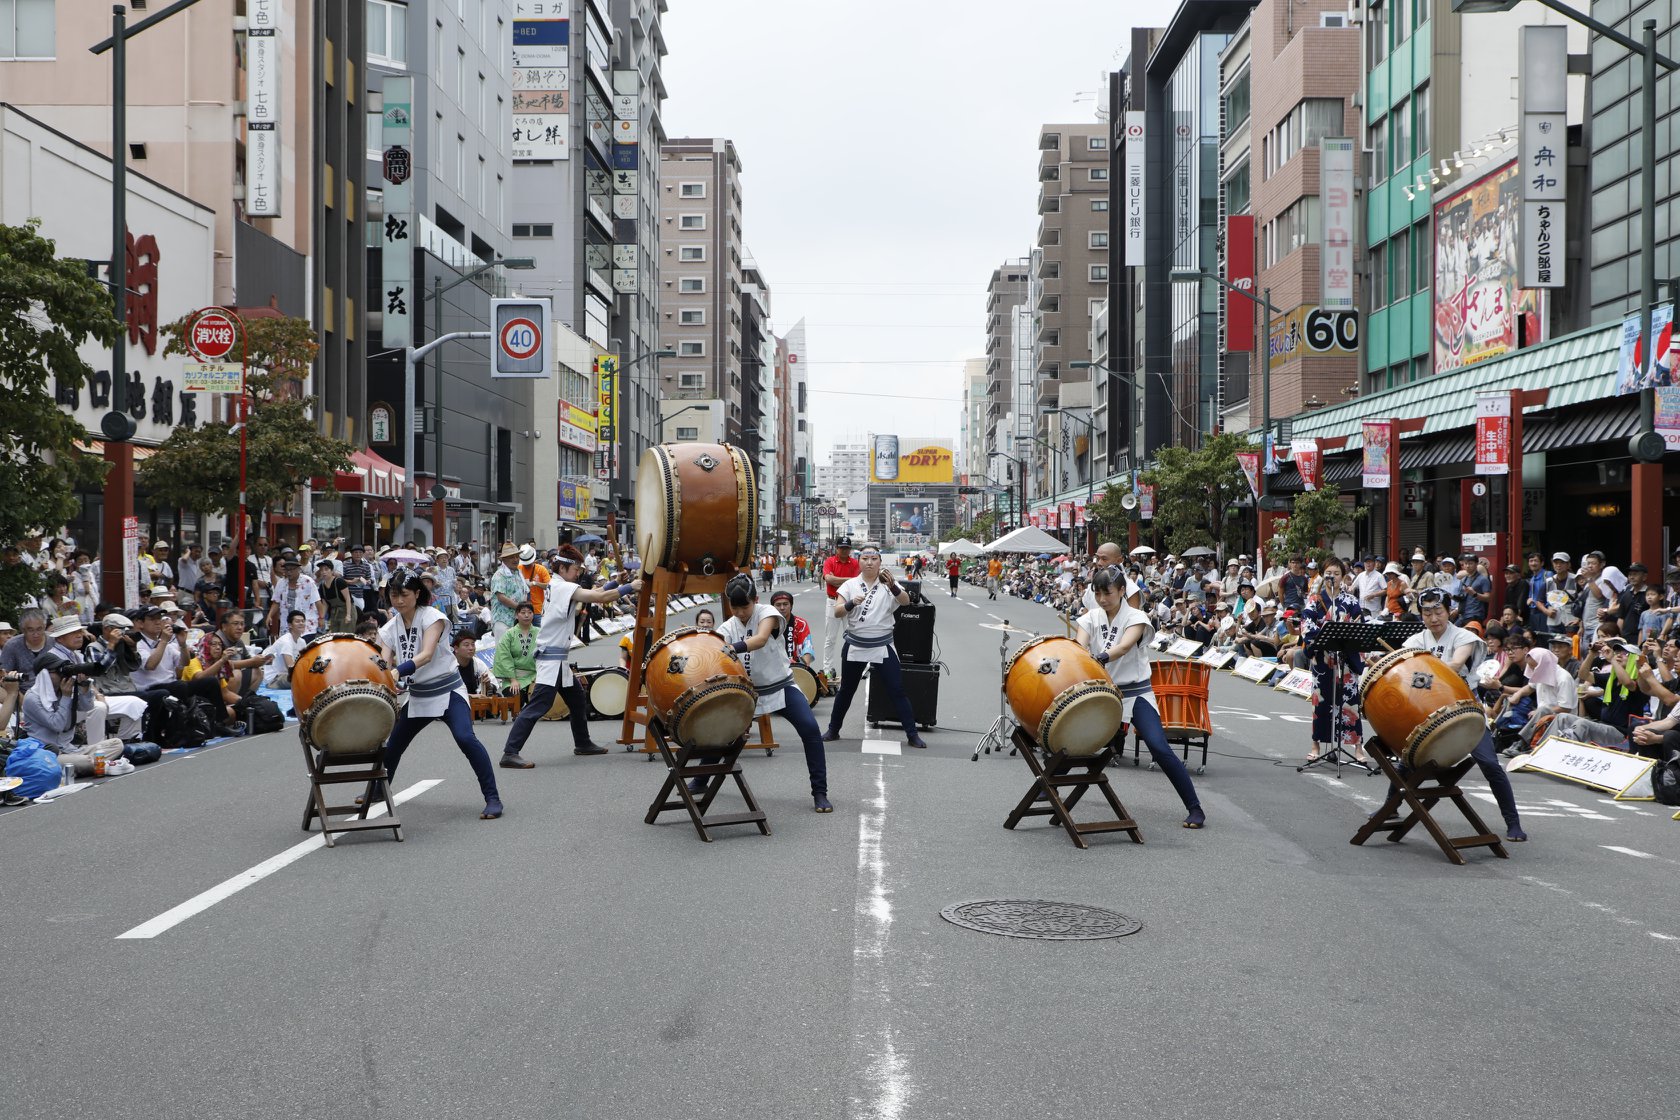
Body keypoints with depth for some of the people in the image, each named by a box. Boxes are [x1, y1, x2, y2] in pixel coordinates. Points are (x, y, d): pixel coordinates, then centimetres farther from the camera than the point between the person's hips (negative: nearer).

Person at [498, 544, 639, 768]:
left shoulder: (556, 585, 13)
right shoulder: (563, 587, -16)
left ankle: (582, 743, 35)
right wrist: (630, 588, -14)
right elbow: (601, 597, -22)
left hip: (559, 659, 11)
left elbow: (593, 593, 15)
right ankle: (510, 754, -17)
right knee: (537, 706, -14)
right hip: (552, 658, -11)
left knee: (578, 701, 21)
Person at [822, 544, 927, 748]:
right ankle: (833, 730, 26)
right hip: (855, 647, 1)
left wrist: (893, 587, -40)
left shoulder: (887, 585, -2)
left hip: (882, 647, -1)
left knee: (898, 691, -3)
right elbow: (837, 612, -8)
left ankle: (912, 735, 3)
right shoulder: (850, 585, 1)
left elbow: (905, 601, -20)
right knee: (846, 691, 12)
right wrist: (851, 604, -29)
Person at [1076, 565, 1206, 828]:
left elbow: (1125, 646, -31)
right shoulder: (1091, 618, 2)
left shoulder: (1136, 617, -10)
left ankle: (1194, 808, -12)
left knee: (1159, 748, -19)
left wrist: (1101, 657, -51)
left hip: (1135, 693, -4)